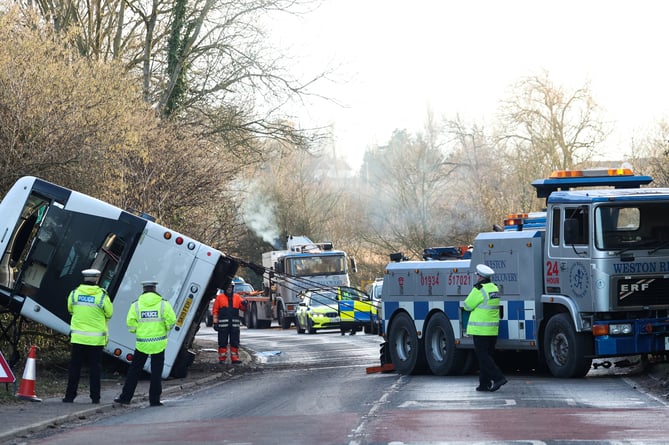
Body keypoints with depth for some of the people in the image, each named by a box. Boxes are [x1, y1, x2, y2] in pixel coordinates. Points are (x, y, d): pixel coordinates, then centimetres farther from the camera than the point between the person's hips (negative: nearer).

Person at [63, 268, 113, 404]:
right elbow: (109, 313, 3)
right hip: (96, 338, -1)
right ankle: (95, 397, 6)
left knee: (75, 367, 7)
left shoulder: (74, 293, -2)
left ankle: (70, 395, 7)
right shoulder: (102, 295, -8)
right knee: (94, 368, 6)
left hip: (78, 337, 1)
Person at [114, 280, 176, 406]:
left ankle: (125, 397, 10)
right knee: (156, 372, 6)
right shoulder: (163, 303, -3)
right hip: (159, 342, 0)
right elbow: (171, 321, -6)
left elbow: (130, 323, -6)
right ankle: (154, 399, 6)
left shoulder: (136, 304, -2)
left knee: (134, 370, 10)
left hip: (142, 343, 0)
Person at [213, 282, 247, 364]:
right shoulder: (219, 297, 5)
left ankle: (235, 358, 7)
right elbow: (215, 310, 2)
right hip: (223, 324, -3)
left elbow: (243, 308, 8)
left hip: (234, 324, 3)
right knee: (222, 342, -1)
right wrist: (215, 322, -5)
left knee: (235, 342, 3)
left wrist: (245, 304, -17)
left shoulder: (237, 297, 12)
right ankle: (222, 359, 5)